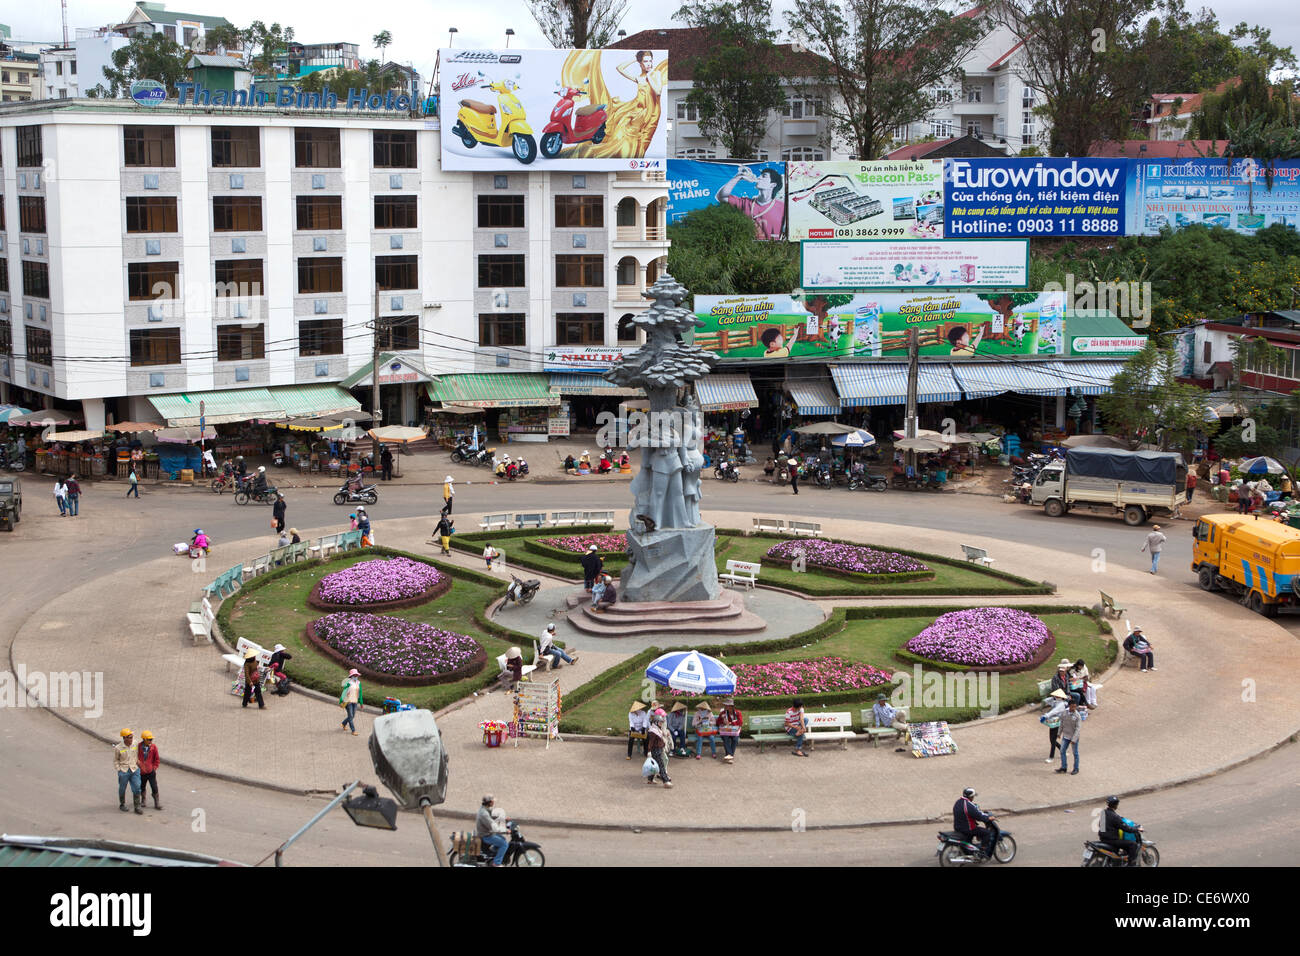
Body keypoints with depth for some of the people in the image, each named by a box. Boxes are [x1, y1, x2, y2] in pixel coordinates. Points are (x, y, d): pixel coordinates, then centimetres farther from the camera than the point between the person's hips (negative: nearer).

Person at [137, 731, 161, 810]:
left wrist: (154, 767, -1)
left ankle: (156, 803, 6)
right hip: (141, 772, 0)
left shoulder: (153, 747, -8)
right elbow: (136, 758, 2)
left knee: (154, 788, -3)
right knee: (142, 787, 19)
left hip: (151, 771, 0)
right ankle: (143, 801, 40)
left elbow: (157, 759, 3)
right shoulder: (139, 747, -12)